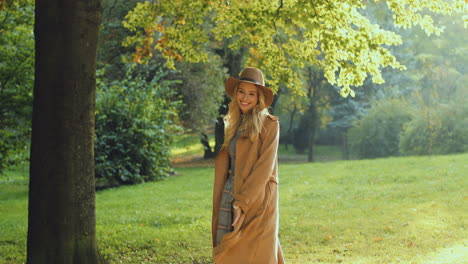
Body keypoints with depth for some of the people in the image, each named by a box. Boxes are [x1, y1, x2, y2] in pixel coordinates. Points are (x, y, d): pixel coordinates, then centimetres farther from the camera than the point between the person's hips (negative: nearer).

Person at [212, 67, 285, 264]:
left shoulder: (268, 124, -5)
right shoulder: (234, 126, 15)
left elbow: (265, 167, -12)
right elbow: (224, 163, 14)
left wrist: (242, 203, -17)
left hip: (257, 201, -6)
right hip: (231, 198, 6)